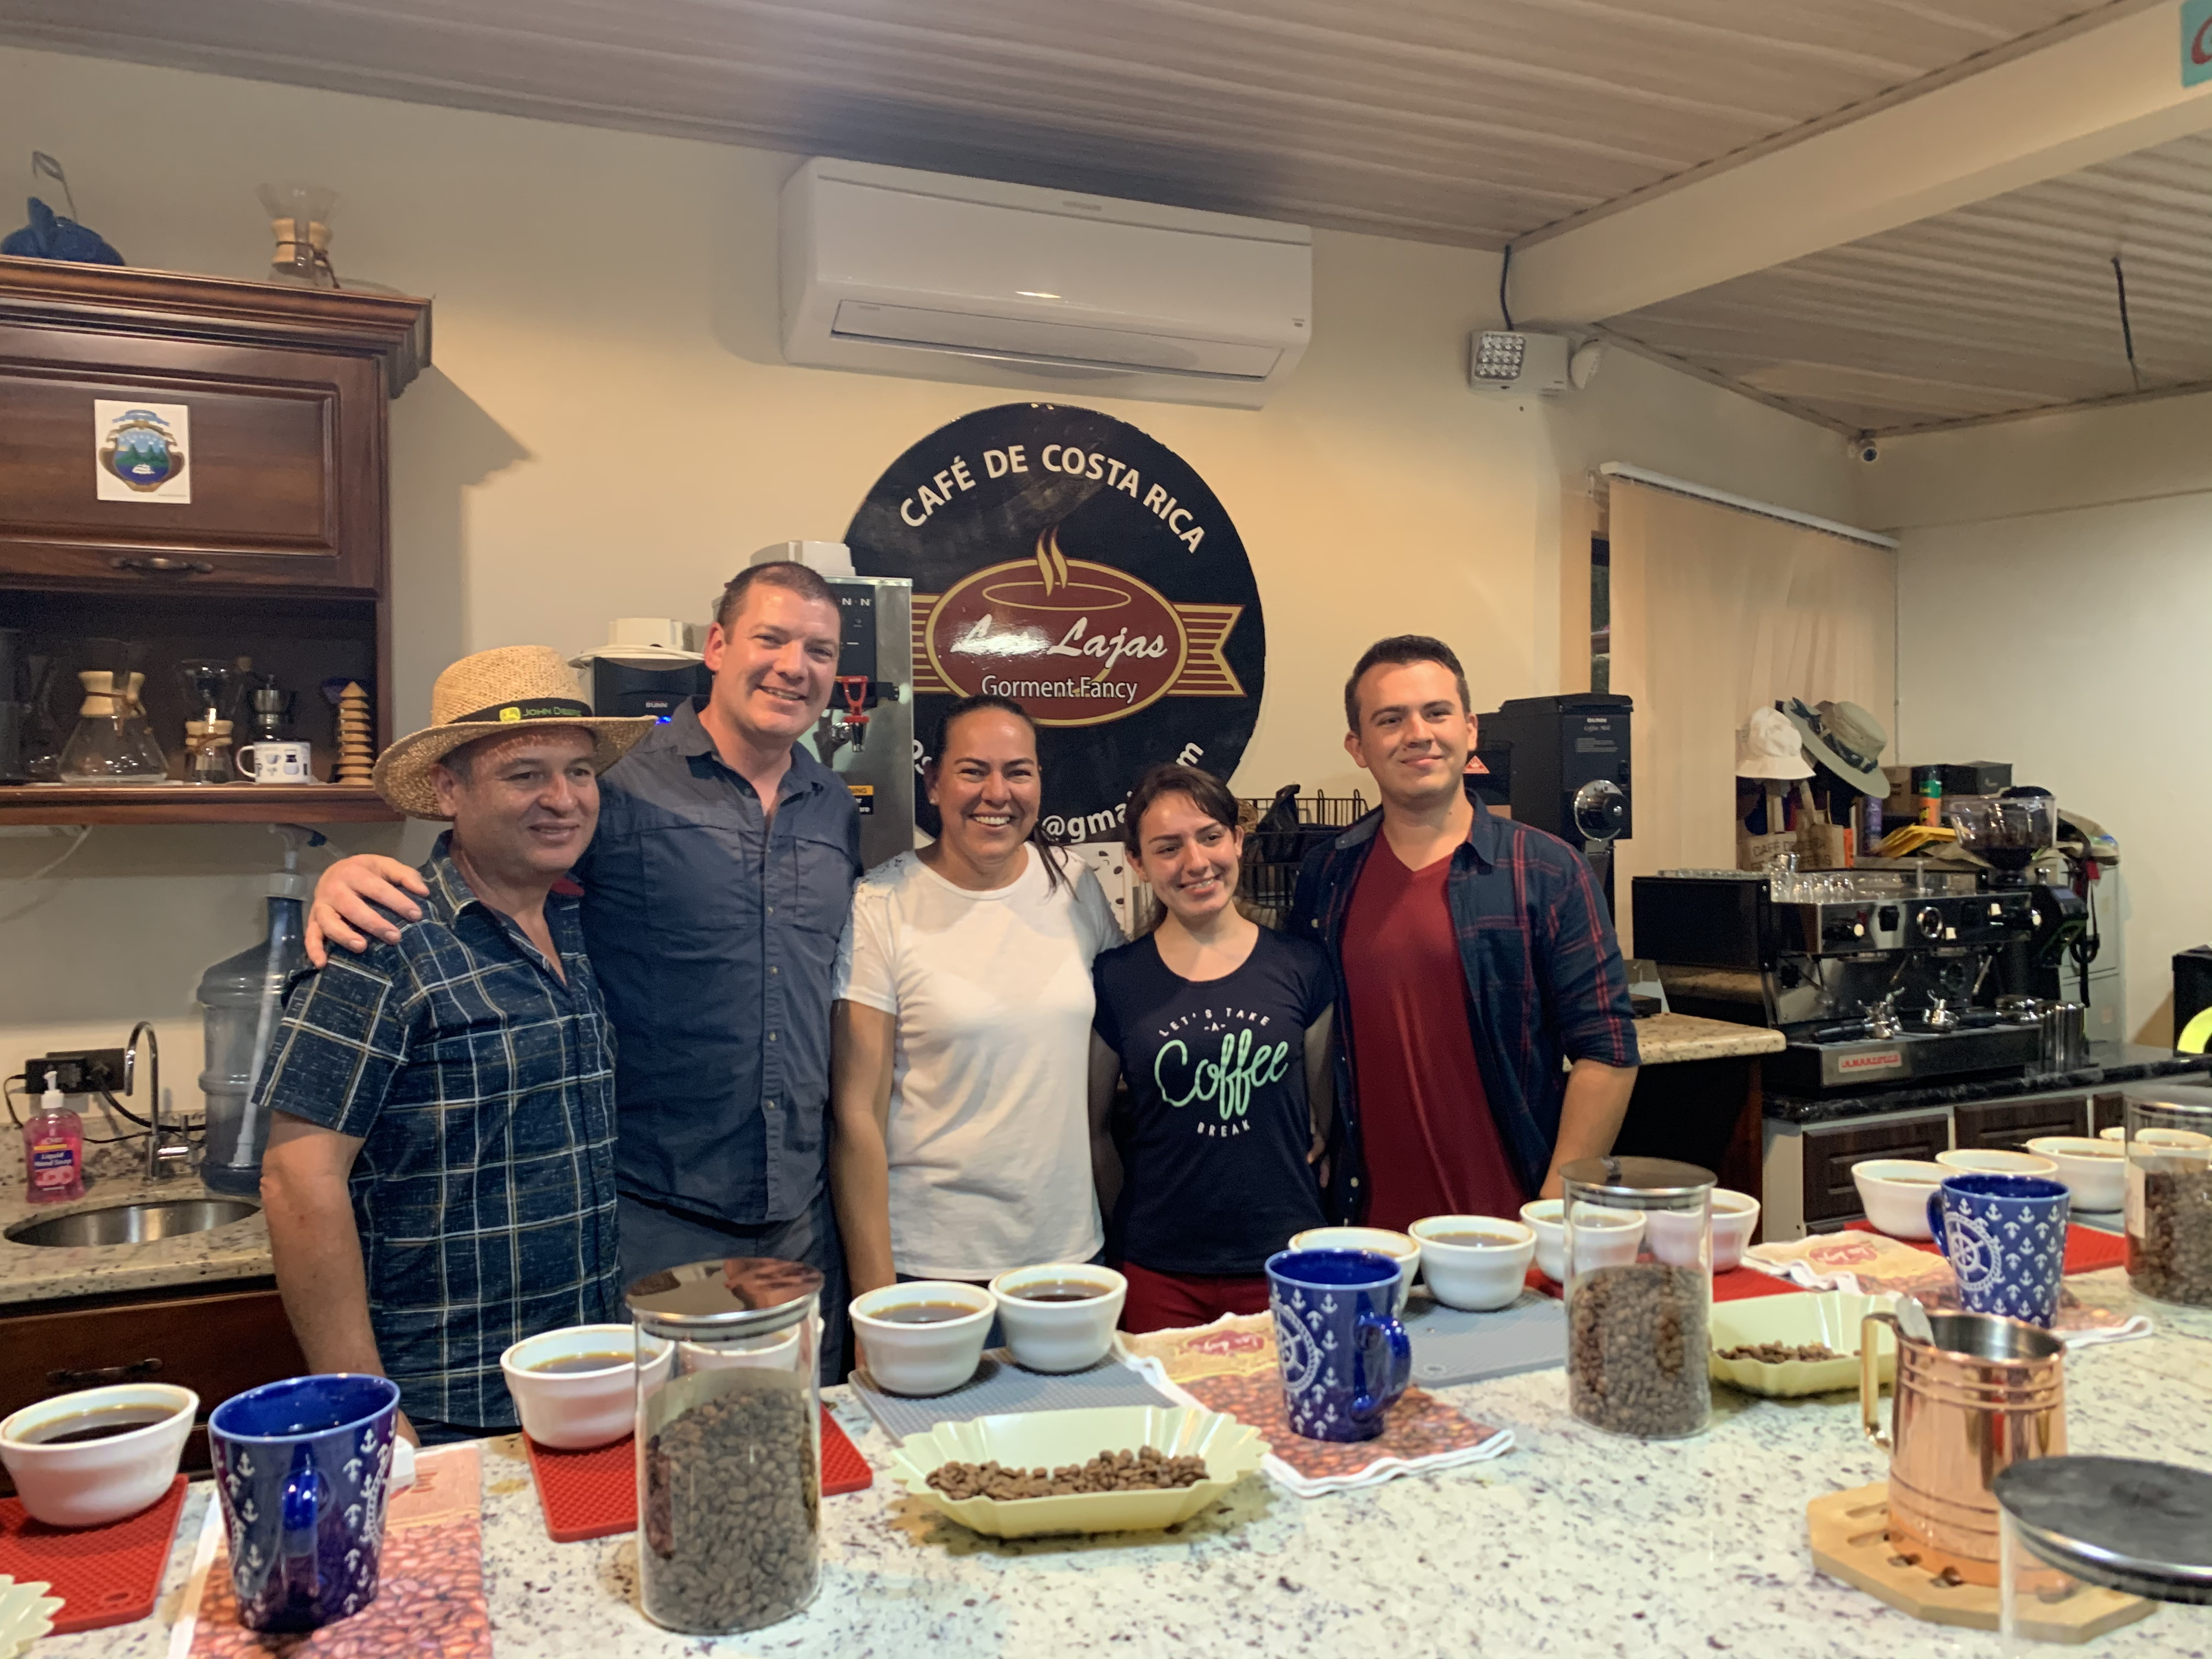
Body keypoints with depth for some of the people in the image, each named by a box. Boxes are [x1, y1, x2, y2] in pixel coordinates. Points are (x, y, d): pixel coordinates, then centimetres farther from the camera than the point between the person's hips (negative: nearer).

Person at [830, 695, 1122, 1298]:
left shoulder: (1075, 886, 2)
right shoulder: (881, 908, -10)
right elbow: (857, 1116, -10)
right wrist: (875, 1295, -11)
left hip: (1069, 1248, 4)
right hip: (930, 1262, -4)